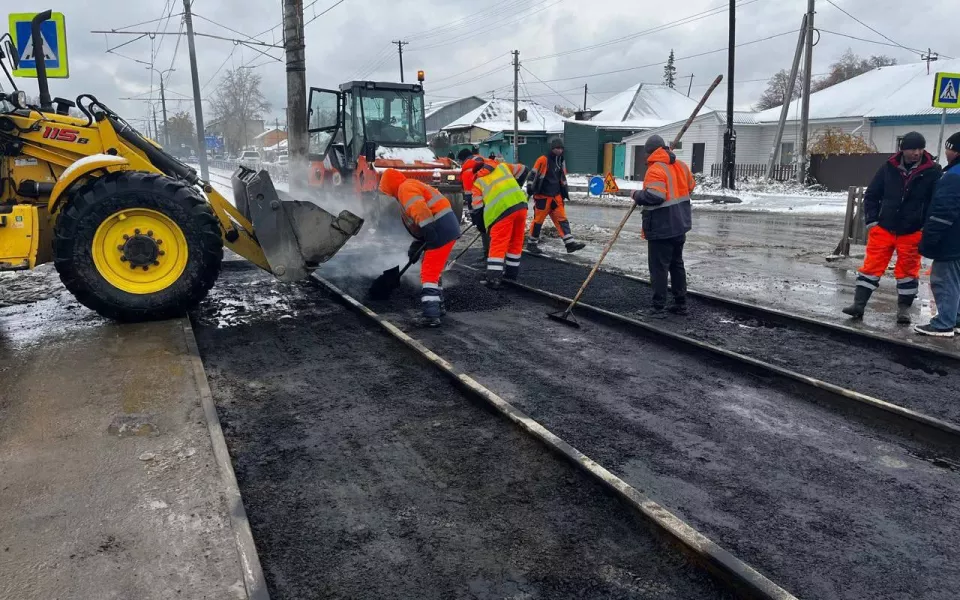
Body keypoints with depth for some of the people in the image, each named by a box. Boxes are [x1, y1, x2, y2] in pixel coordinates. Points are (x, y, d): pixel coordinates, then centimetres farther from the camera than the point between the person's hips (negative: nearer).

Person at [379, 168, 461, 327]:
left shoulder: (405, 188, -7)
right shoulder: (413, 187, 27)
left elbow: (420, 209, -26)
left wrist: (428, 231, -32)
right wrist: (418, 244, 21)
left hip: (441, 231, -11)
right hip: (447, 229, 11)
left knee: (429, 274, -9)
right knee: (432, 271, 23)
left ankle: (432, 315, -14)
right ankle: (438, 306, 33)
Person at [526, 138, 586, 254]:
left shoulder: (561, 162, 13)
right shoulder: (543, 160, -10)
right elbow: (533, 175, -10)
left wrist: (565, 192, 21)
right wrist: (530, 189, -14)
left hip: (556, 196, 7)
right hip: (542, 196, -7)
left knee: (562, 219, -1)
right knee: (538, 220, 0)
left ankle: (570, 243, -6)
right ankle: (531, 244, 12)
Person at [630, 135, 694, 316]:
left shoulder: (656, 170, -17)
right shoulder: (681, 165, 9)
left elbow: (654, 196, -28)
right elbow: (690, 187, 22)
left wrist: (637, 195, -12)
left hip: (661, 229, -8)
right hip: (679, 225, 8)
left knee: (659, 267, -2)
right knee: (677, 264, 17)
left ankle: (658, 308, 1)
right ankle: (681, 304, 24)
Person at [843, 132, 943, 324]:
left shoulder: (933, 171, -4)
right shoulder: (889, 168, -1)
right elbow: (871, 195, 7)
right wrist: (871, 220, 0)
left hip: (912, 232, -1)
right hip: (883, 228, 1)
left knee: (908, 270, 9)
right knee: (872, 265, 1)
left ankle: (904, 308, 20)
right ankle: (859, 304, 4)